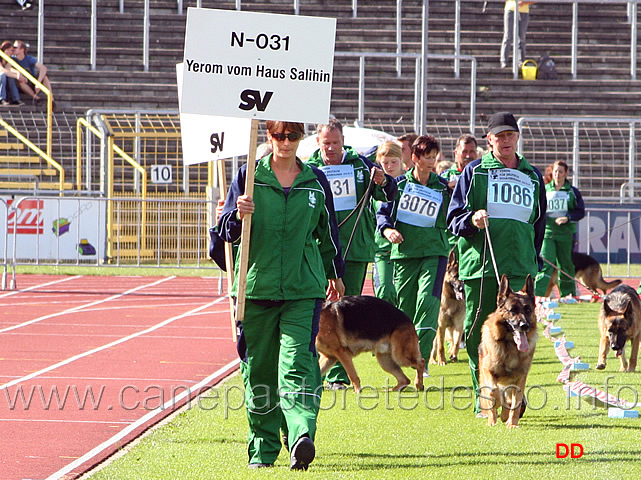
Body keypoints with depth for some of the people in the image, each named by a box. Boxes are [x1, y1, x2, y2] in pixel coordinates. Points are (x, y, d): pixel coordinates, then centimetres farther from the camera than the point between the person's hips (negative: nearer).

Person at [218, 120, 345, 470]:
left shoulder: (315, 182, 10)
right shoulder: (249, 176, 5)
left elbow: (327, 232, 24)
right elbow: (226, 231, 5)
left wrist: (335, 274, 33)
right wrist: (238, 215, -18)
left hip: (303, 290, 0)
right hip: (256, 286, 1)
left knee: (298, 364, -16)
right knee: (259, 370, 5)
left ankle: (302, 437, -31)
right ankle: (263, 447, 17)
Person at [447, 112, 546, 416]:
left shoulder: (532, 177, 19)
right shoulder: (474, 171, 11)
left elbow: (539, 223, 26)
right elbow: (453, 219, 9)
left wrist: (534, 261, 17)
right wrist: (472, 220, -13)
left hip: (520, 266, 1)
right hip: (479, 264, -1)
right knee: (478, 333, -1)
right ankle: (484, 400, 7)